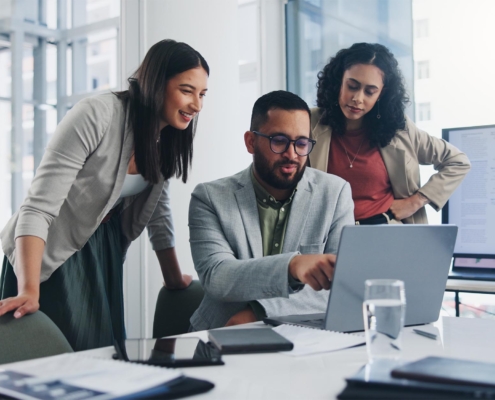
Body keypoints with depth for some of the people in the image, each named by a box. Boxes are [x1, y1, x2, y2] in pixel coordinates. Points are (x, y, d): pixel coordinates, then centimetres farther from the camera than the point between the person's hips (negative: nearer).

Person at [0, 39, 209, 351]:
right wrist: (29, 291, -36)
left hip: (102, 254, 7)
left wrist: (175, 279, 12)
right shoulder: (97, 115, -25)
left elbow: (159, 213, 9)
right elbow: (38, 207, -28)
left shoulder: (167, 139, -3)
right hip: (50, 256, -6)